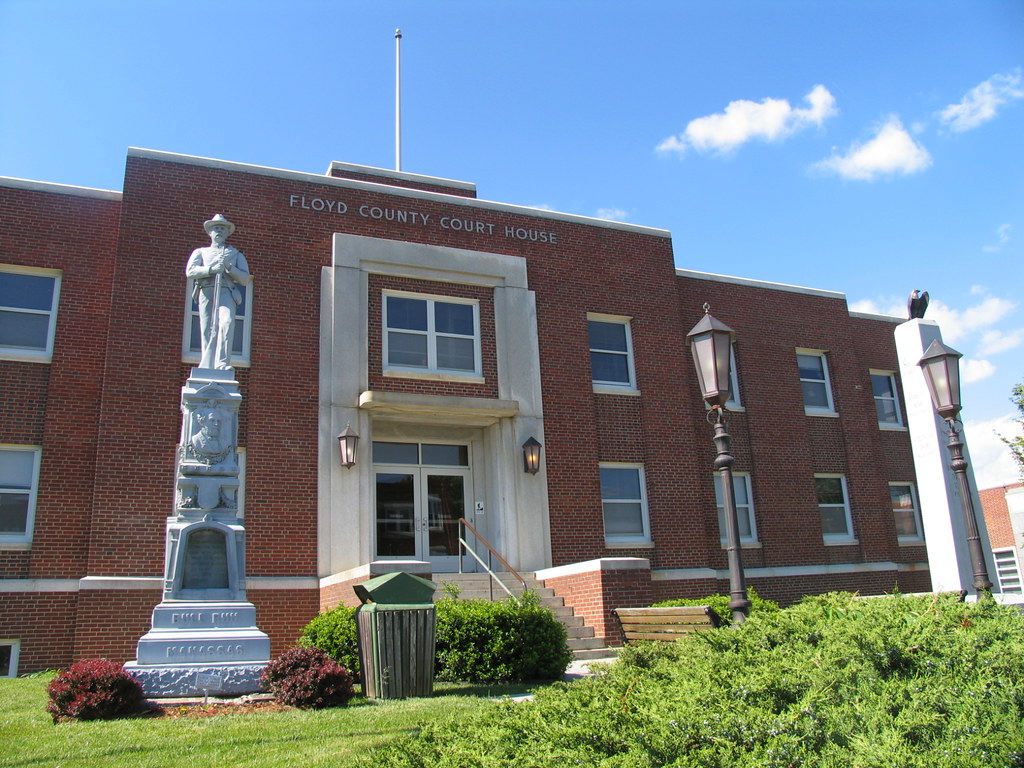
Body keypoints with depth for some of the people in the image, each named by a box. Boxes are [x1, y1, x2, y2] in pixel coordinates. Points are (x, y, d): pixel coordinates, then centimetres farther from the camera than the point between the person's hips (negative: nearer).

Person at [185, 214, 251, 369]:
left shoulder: (236, 254, 27)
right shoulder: (200, 252, 26)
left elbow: (245, 279, 15)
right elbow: (190, 271, 6)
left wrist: (229, 267, -1)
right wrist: (211, 269, -9)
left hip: (226, 293, -1)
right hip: (206, 292, 1)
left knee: (227, 323, -27)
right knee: (207, 330, -8)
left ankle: (222, 363, -35)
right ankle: (207, 367, -8)